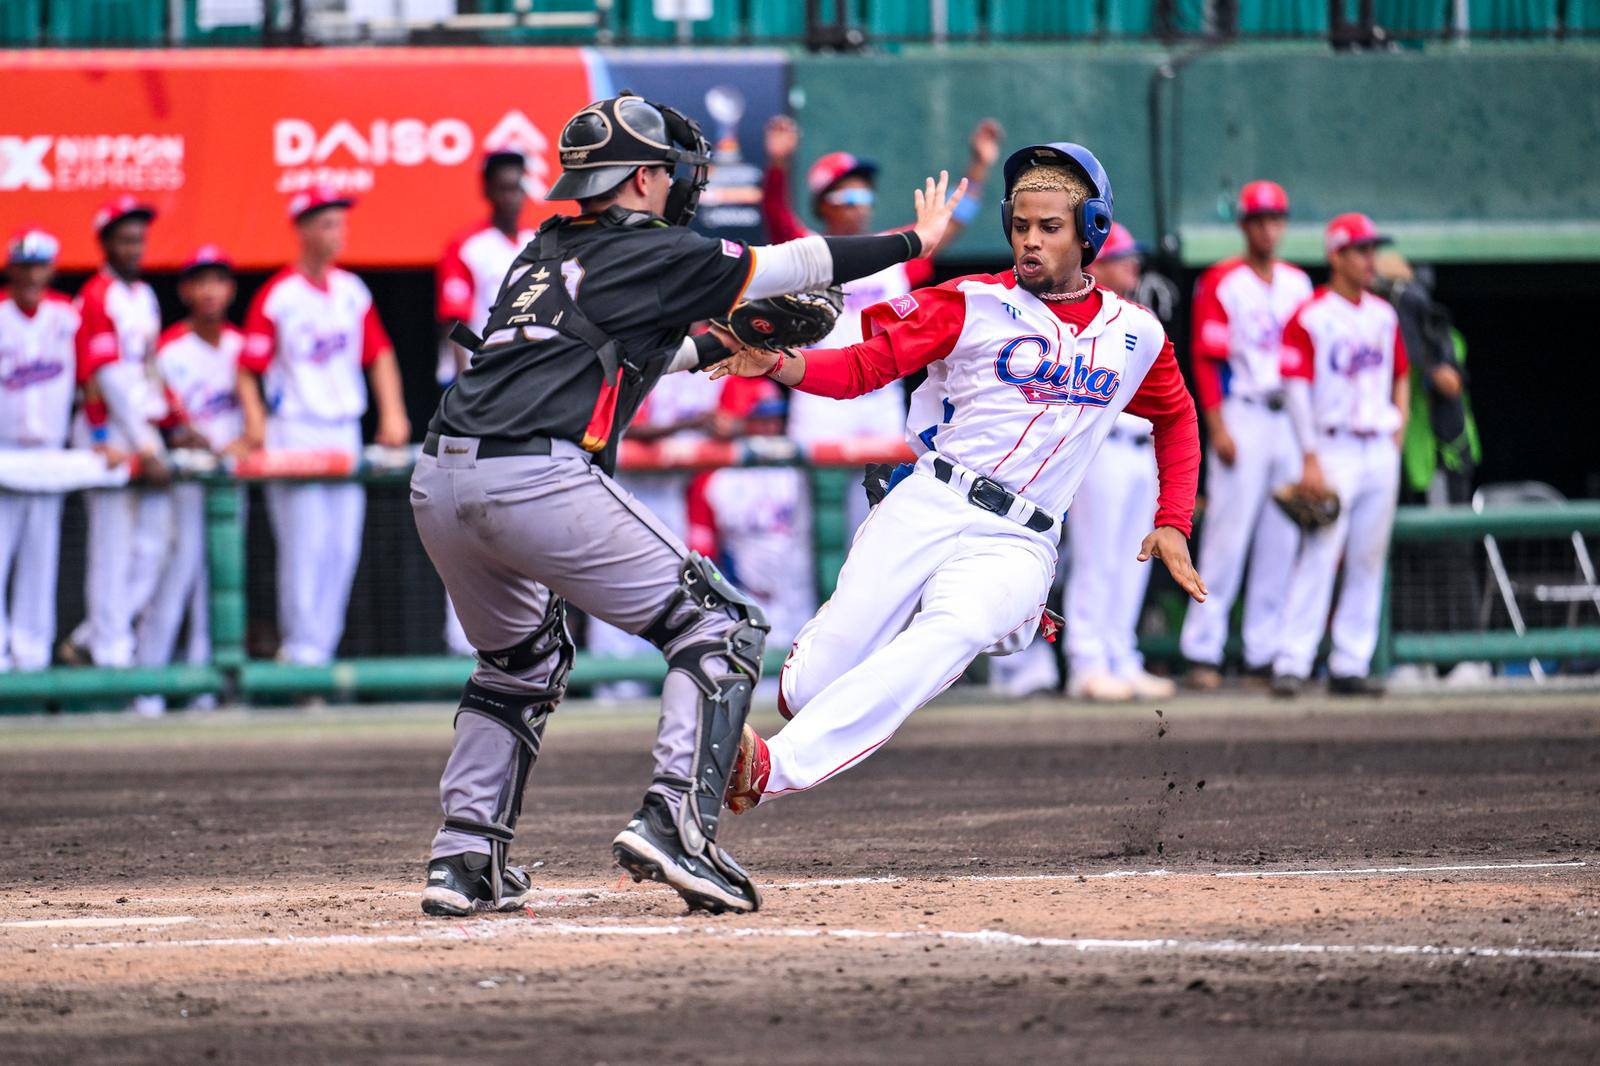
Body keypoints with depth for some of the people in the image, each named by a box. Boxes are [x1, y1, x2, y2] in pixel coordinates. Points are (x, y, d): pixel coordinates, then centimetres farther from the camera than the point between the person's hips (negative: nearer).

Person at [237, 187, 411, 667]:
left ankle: (321, 645, 9)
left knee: (343, 546, 3)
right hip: (294, 433, -6)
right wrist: (255, 422, -23)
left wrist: (392, 413, 3)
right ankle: (300, 646, -5)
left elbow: (379, 353, 14)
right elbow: (249, 368, -9)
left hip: (345, 430, 6)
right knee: (305, 542, -10)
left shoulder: (353, 292, 10)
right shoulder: (277, 295, -7)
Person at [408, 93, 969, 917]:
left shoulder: (542, 255, 26)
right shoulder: (656, 255, 5)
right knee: (721, 629, 3)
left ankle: (464, 858, 19)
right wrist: (918, 239, 29)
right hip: (539, 479, -8)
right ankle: (674, 821, -14)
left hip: (439, 481, 8)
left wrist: (719, 345, 52)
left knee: (521, 663, 30)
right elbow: (799, 266, 16)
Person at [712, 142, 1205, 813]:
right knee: (805, 692, -15)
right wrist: (779, 364, -19)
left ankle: (777, 767, -44)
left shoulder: (1136, 336, 13)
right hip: (927, 509, 0)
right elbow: (861, 367, 0)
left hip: (1017, 546, 0)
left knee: (948, 636, -34)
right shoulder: (973, 304, 4)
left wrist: (1173, 525, 19)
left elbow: (1178, 419, 31)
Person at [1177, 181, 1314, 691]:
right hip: (1242, 415, -6)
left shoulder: (1299, 284, 14)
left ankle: (1265, 653, 8)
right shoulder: (1221, 282, -3)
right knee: (1228, 535, -10)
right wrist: (1218, 428, -15)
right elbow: (1206, 359, -8)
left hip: (1291, 418, 6)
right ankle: (1202, 653, -9)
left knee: (1281, 539, 4)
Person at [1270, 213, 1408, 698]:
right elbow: (1296, 386, -11)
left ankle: (1350, 666, 9)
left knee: (1369, 559, 5)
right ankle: (1291, 664, -14)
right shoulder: (1309, 317, -7)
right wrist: (1310, 457, -16)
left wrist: (1399, 429, 8)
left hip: (1381, 452, 6)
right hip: (1334, 450, -6)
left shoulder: (1383, 315, 13)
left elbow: (1401, 375, 22)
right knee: (1319, 554, -13)